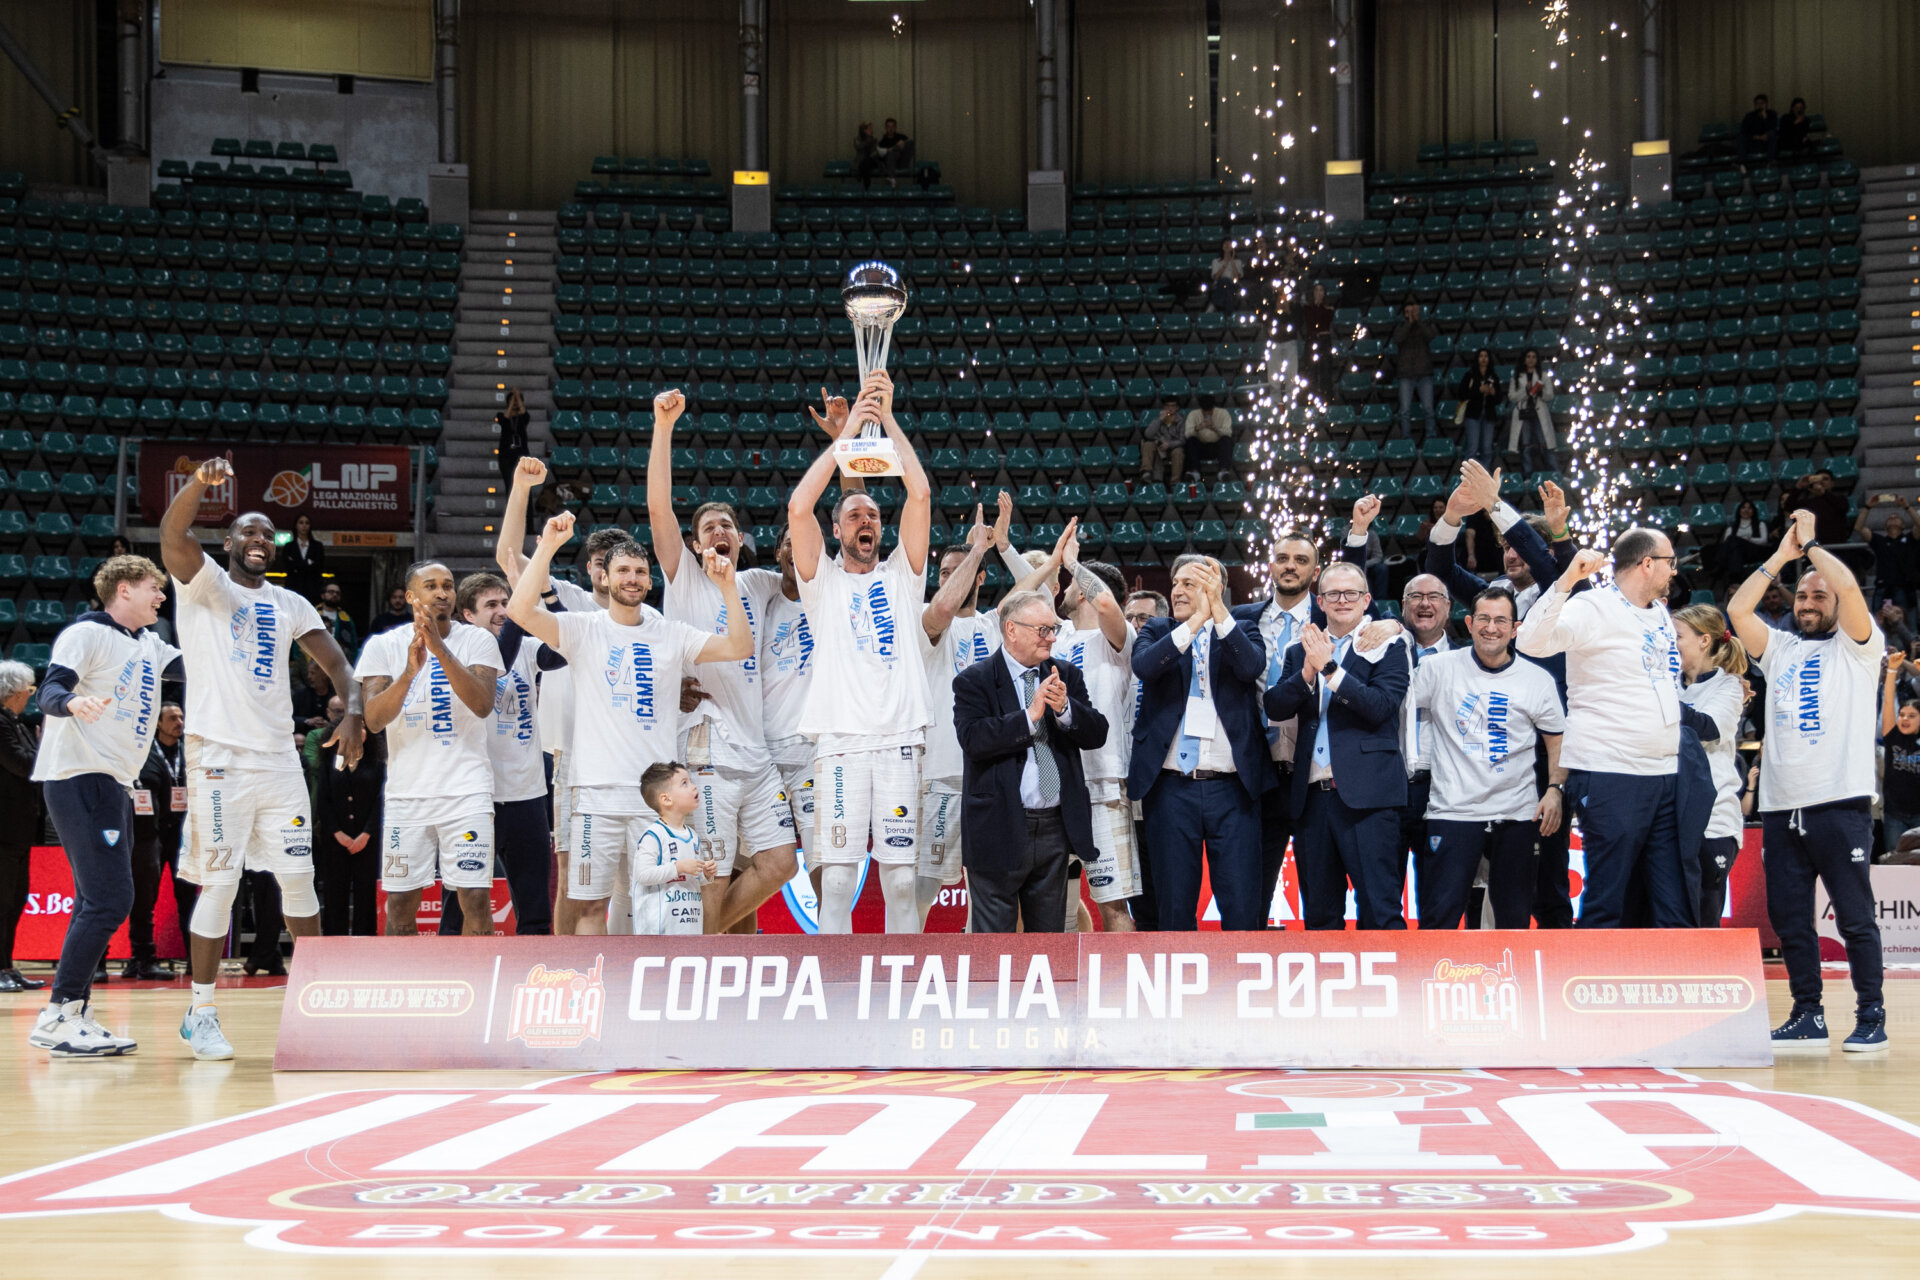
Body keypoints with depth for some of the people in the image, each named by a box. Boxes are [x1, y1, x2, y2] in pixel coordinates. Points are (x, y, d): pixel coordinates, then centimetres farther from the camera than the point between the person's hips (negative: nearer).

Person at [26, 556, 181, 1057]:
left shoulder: (149, 645, 18)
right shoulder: (88, 633, -7)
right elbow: (50, 692, -19)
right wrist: (73, 702, -40)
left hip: (112, 786, 10)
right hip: (79, 777, -10)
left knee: (97, 904, 9)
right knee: (109, 900, -16)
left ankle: (74, 1016, 13)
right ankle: (56, 1017, -13)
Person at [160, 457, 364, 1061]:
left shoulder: (290, 604, 16)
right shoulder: (203, 585, 1)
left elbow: (336, 661, 12)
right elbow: (172, 536, -18)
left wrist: (353, 712, -8)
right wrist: (200, 480, -36)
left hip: (278, 758, 5)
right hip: (219, 756, -5)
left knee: (298, 878, 7)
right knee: (219, 883, -5)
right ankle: (201, 1012, 5)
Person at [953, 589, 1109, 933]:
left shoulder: (1067, 676, 11)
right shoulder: (974, 681, -3)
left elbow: (1097, 734, 3)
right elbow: (972, 739, -18)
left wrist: (1064, 708, -15)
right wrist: (1030, 715, -21)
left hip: (1055, 827, 5)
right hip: (1000, 832, -5)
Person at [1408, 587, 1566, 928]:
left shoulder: (1538, 680, 5)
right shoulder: (1438, 669, 1)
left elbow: (1557, 741, 11)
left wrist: (1555, 788, -2)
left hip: (1517, 814, 2)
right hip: (1453, 810, -2)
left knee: (1515, 919, 8)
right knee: (1438, 919, -8)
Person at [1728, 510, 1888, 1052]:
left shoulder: (1857, 646, 5)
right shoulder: (1779, 649, 19)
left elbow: (1848, 586, -11)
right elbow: (1737, 609, 6)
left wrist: (1811, 543, 4)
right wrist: (1783, 555, 10)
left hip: (1840, 804, -5)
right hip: (1781, 806, 5)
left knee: (1855, 918, -3)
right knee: (1790, 919, 5)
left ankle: (1871, 1017, 4)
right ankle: (1808, 1017, 12)